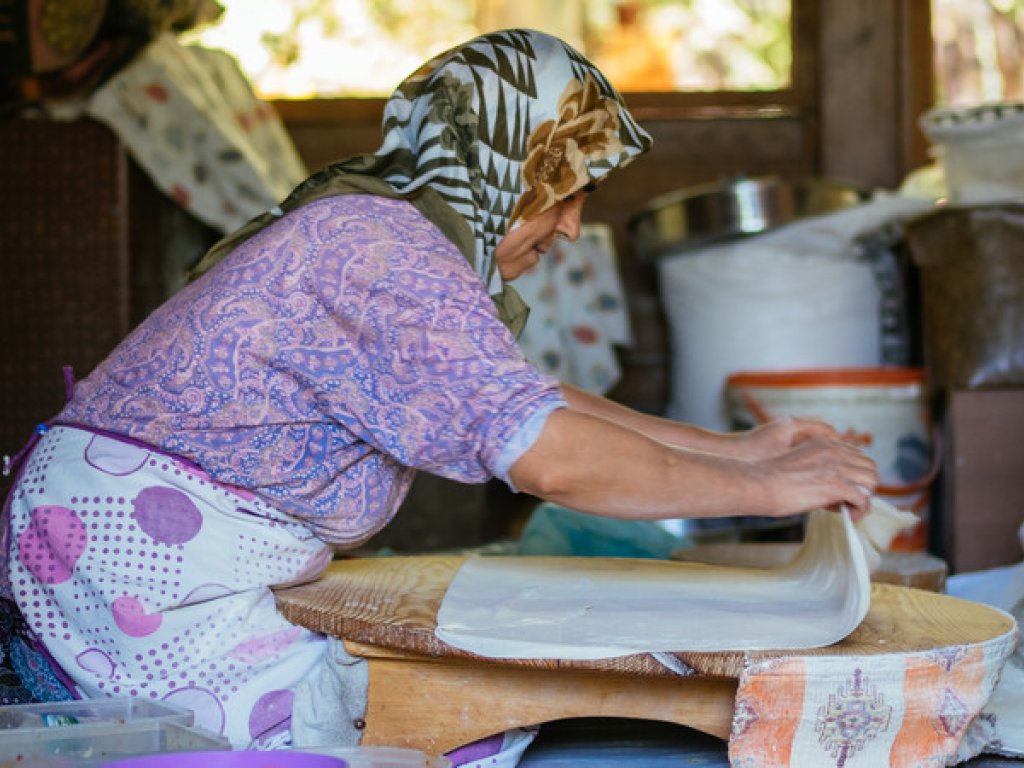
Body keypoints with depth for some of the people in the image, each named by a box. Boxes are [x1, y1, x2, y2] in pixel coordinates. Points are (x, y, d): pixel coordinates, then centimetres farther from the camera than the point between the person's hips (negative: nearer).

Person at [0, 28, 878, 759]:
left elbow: (532, 398, 18)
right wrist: (762, 490, -17)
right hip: (141, 563, -10)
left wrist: (734, 447, 13)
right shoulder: (383, 245, -19)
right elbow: (550, 456, -28)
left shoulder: (368, 230, 12)